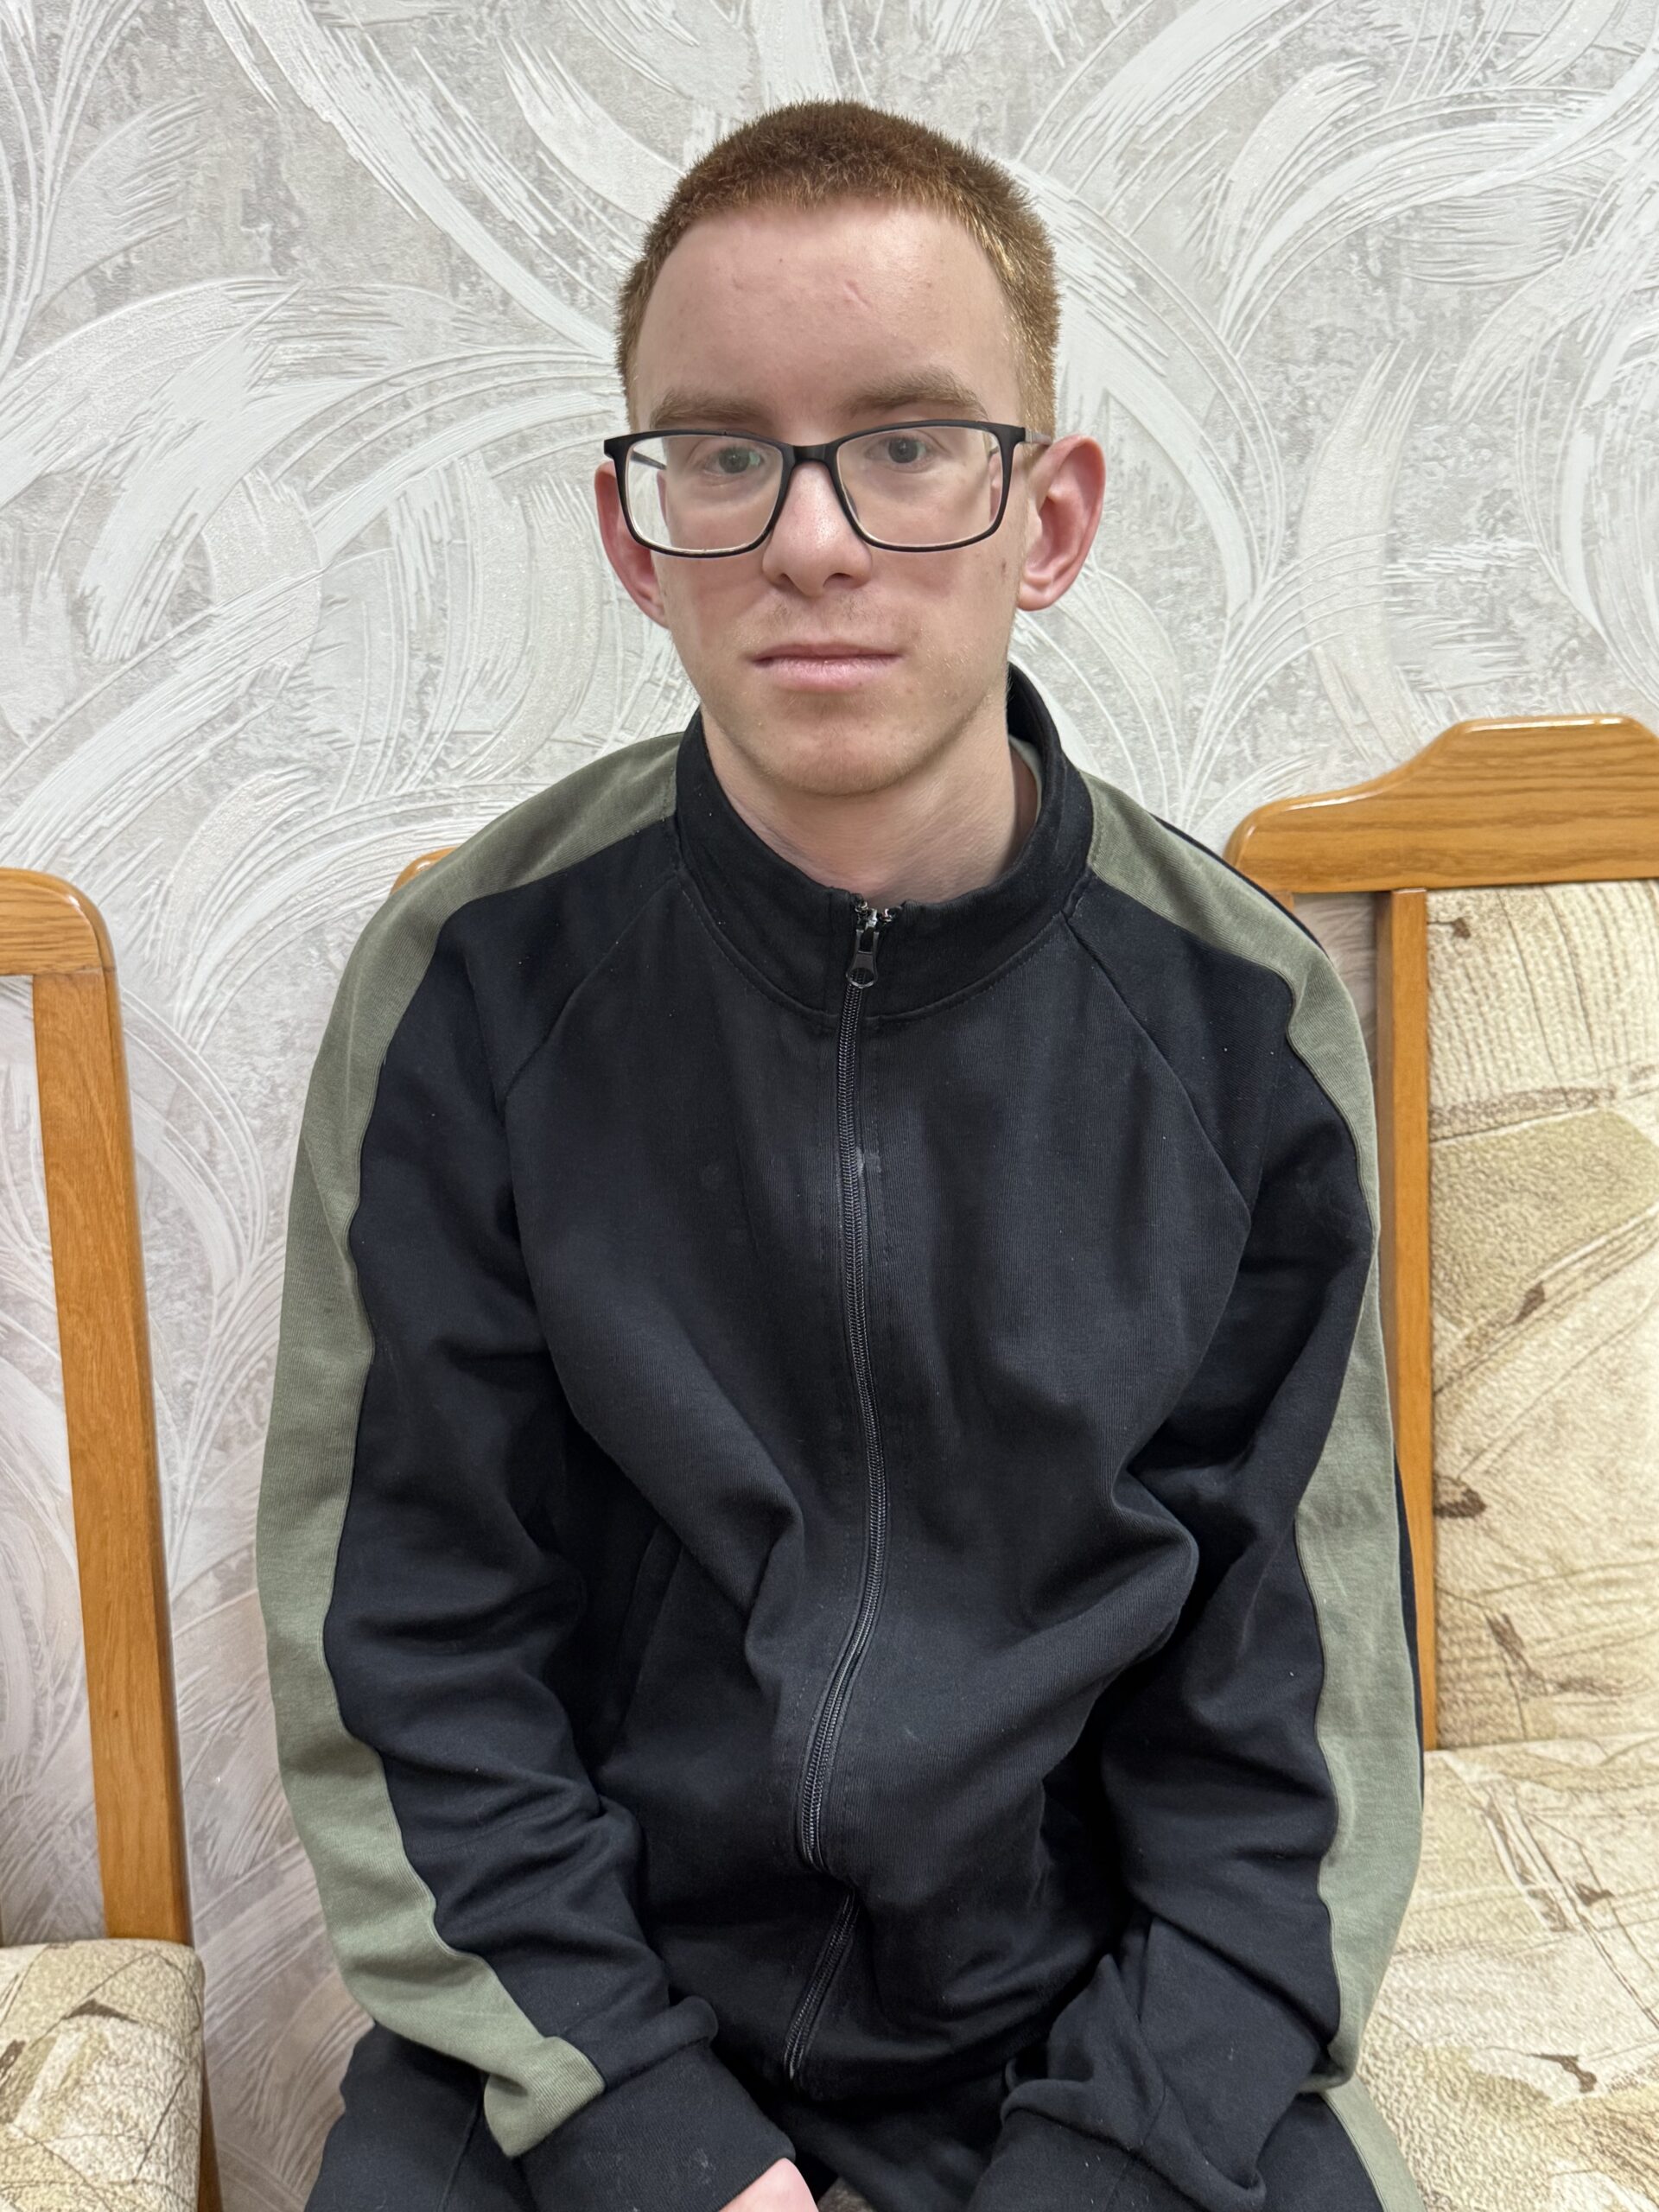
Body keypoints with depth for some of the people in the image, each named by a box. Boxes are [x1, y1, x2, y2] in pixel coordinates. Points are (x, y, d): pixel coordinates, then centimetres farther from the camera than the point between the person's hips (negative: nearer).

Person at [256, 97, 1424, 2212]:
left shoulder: (1238, 1014, -8)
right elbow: (397, 1658, -5)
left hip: (1102, 2020, 1)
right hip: (576, 2018, 0)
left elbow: (1291, 1709, -3)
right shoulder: (474, 982, -10)